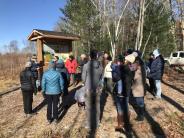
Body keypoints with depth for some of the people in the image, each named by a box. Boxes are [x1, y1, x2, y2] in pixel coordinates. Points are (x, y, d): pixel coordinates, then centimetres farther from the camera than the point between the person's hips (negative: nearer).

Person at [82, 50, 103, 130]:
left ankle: (89, 125, 20)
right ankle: (96, 123, 31)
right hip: (98, 88, 4)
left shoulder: (86, 66, -16)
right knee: (97, 106, 17)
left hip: (89, 89, -4)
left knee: (89, 108, 9)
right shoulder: (100, 66, -5)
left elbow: (83, 78, -7)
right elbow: (101, 77, 3)